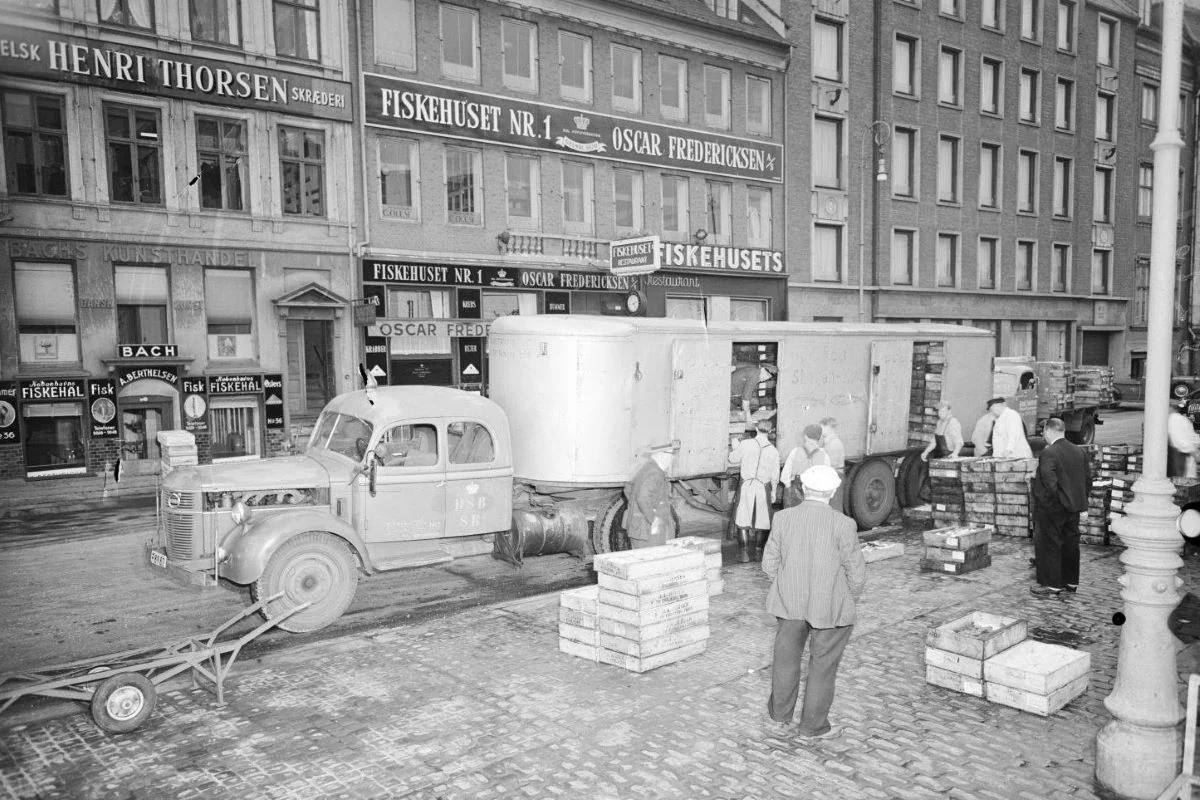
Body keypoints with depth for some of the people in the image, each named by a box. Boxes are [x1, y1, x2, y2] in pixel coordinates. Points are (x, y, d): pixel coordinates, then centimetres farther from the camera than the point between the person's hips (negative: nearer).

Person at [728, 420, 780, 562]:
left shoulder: (745, 444, -10)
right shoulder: (773, 451, -5)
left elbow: (732, 459, 3)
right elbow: (775, 476, 1)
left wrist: (734, 447, 23)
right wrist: (773, 491, 17)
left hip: (746, 485, -1)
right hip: (764, 487, 1)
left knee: (743, 520, 8)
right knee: (762, 520, 13)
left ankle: (744, 553, 5)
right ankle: (758, 551, 18)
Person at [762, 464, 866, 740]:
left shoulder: (783, 519, -9)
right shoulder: (843, 525, -17)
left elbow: (770, 564, -1)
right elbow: (857, 573, -11)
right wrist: (850, 600, 8)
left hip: (790, 602, 3)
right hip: (831, 607, -3)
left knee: (787, 655, 22)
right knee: (823, 664, 13)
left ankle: (780, 710, 39)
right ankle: (813, 726, 25)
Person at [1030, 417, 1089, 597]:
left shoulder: (1048, 453, -19)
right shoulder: (1080, 451, 5)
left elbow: (1050, 483, -27)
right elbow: (1087, 480, 10)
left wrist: (1033, 482, -9)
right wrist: (1080, 501, 16)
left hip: (1052, 508, -7)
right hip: (1074, 507, 8)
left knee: (1049, 545, 2)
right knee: (1071, 543, 16)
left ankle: (1052, 585, 7)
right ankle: (1071, 581, 27)